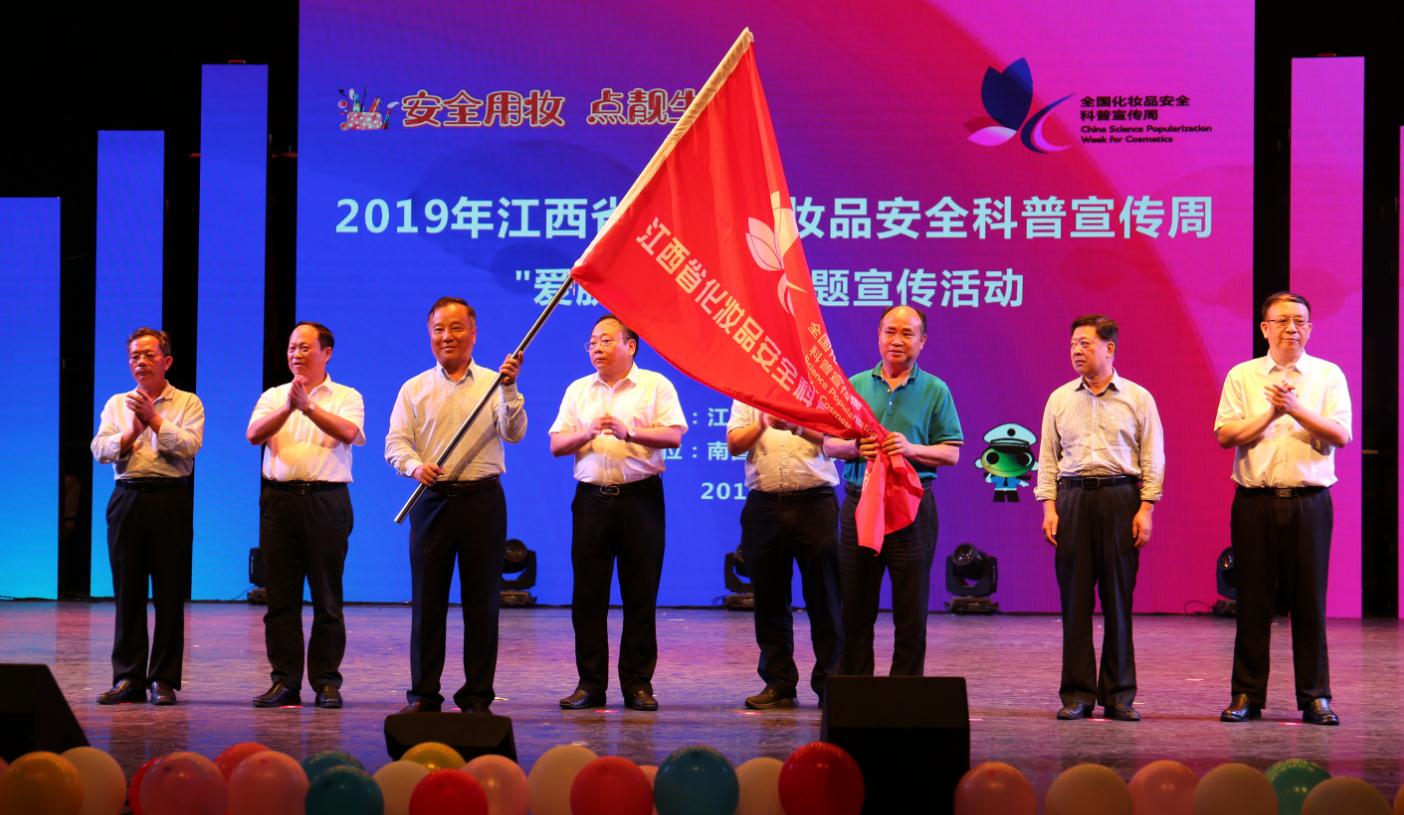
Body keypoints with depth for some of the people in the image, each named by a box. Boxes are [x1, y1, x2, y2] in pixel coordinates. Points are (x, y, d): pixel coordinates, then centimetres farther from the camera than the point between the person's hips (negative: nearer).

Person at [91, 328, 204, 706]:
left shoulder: (188, 403, 6)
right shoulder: (117, 404, 16)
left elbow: (189, 446, -10)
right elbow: (100, 450, 3)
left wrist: (154, 419, -12)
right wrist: (132, 432, -11)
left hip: (170, 499, -3)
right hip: (127, 498, 3)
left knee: (169, 592, -2)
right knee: (127, 591, 2)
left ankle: (164, 679, 4)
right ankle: (127, 678, 7)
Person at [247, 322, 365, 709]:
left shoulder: (346, 397, 6)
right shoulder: (274, 397, 14)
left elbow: (348, 432, -14)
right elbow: (254, 434, -4)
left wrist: (308, 406, -23)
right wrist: (289, 407, -19)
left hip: (326, 500, -2)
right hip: (279, 499, 3)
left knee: (326, 597, 0)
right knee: (280, 596, 2)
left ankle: (326, 681, 6)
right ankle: (284, 681, 7)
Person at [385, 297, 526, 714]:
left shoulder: (493, 384, 7)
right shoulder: (414, 389, 12)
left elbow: (513, 433, -5)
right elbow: (395, 443, 5)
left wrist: (510, 389, -19)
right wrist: (415, 465, -15)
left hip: (482, 499, -1)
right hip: (432, 500, 1)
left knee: (482, 600, 0)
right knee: (427, 598, 2)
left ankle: (477, 696, 7)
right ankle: (423, 694, 8)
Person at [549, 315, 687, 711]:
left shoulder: (656, 385, 4)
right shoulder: (578, 390, 15)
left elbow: (674, 435, -8)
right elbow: (556, 444, 9)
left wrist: (629, 432, -20)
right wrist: (588, 432, -10)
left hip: (639, 497, -3)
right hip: (592, 497, 3)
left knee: (640, 593, -1)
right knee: (588, 593, 1)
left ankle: (638, 683, 6)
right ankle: (590, 683, 7)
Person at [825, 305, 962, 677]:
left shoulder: (935, 390, 5)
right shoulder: (856, 385, 11)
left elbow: (951, 453, 0)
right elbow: (829, 443, 9)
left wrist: (911, 449, -16)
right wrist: (854, 448, -12)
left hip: (912, 506, -2)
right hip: (859, 502, 2)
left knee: (911, 611, 0)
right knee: (855, 608, 4)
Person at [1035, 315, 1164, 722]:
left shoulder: (1138, 398, 5)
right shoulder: (1059, 399, 12)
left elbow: (1153, 459, 4)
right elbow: (1048, 457, 12)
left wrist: (1145, 509, -5)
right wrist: (1049, 507, 2)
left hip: (1120, 497, -2)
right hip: (1072, 497, 2)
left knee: (1119, 599, -1)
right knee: (1074, 599, 0)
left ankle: (1119, 695, 5)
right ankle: (1077, 694, 5)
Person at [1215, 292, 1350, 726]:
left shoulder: (1328, 375, 7)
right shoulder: (1242, 376, 9)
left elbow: (1341, 435, -4)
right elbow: (1225, 435, 0)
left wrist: (1296, 410, -15)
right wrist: (1270, 414, -10)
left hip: (1309, 502, 0)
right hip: (1255, 502, 1)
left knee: (1309, 599, 1)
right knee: (1253, 599, 2)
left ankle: (1315, 697, 7)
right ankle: (1247, 695, 8)